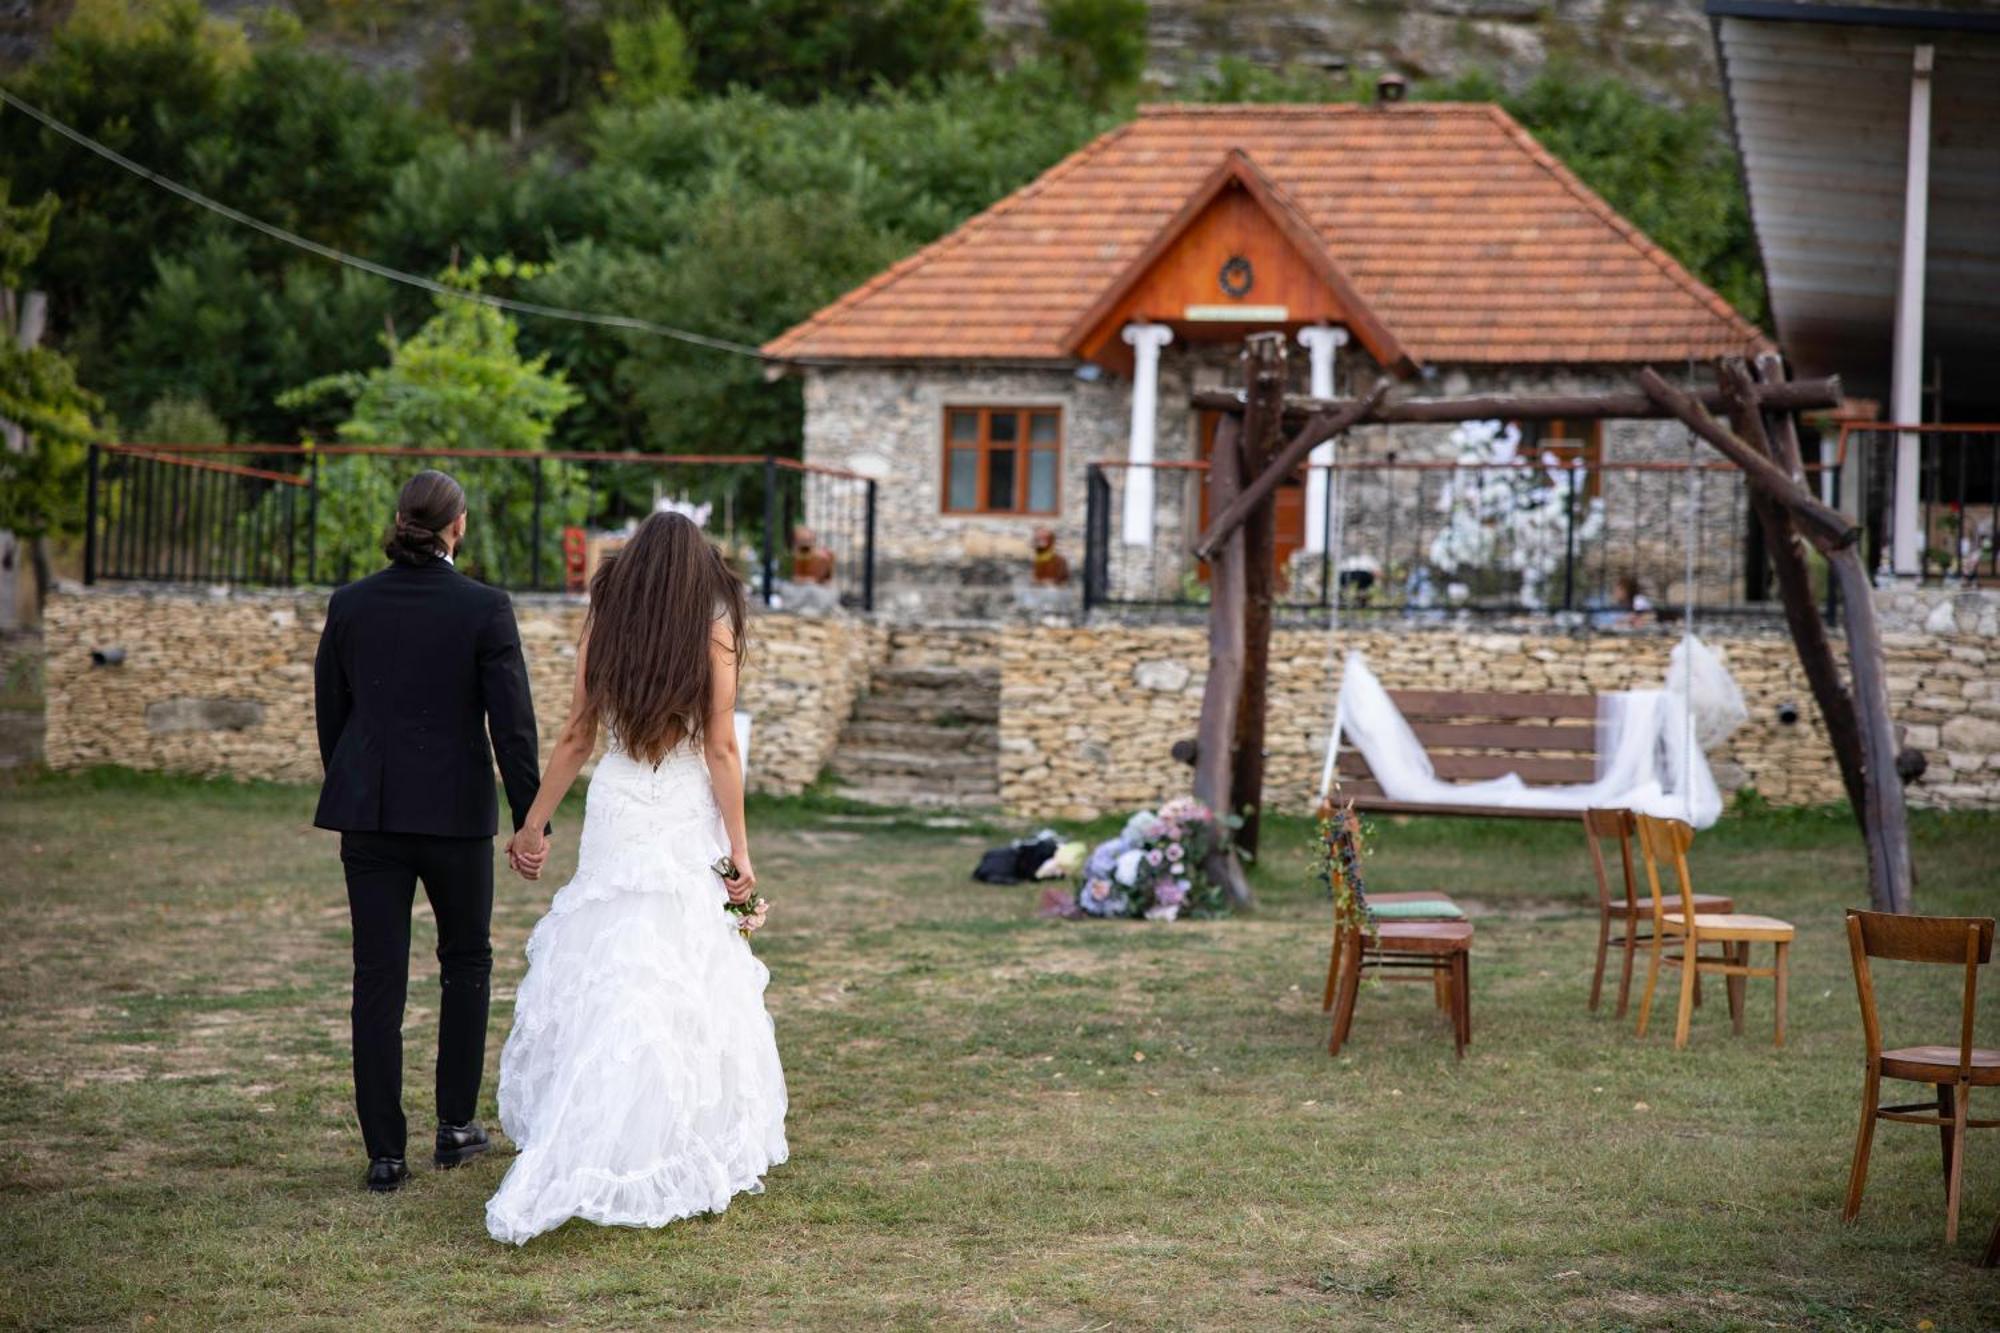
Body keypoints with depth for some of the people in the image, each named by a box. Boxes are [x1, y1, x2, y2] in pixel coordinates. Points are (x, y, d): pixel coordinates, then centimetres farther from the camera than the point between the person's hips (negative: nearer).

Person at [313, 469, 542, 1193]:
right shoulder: (485, 608, -9)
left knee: (378, 978, 4)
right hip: (455, 810, -2)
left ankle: (385, 1152, 4)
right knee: (465, 960, 18)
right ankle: (455, 1125, 21)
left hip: (367, 812, 2)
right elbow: (512, 721, -10)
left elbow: (329, 711, 10)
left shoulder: (350, 604, 1)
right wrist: (529, 820, -3)